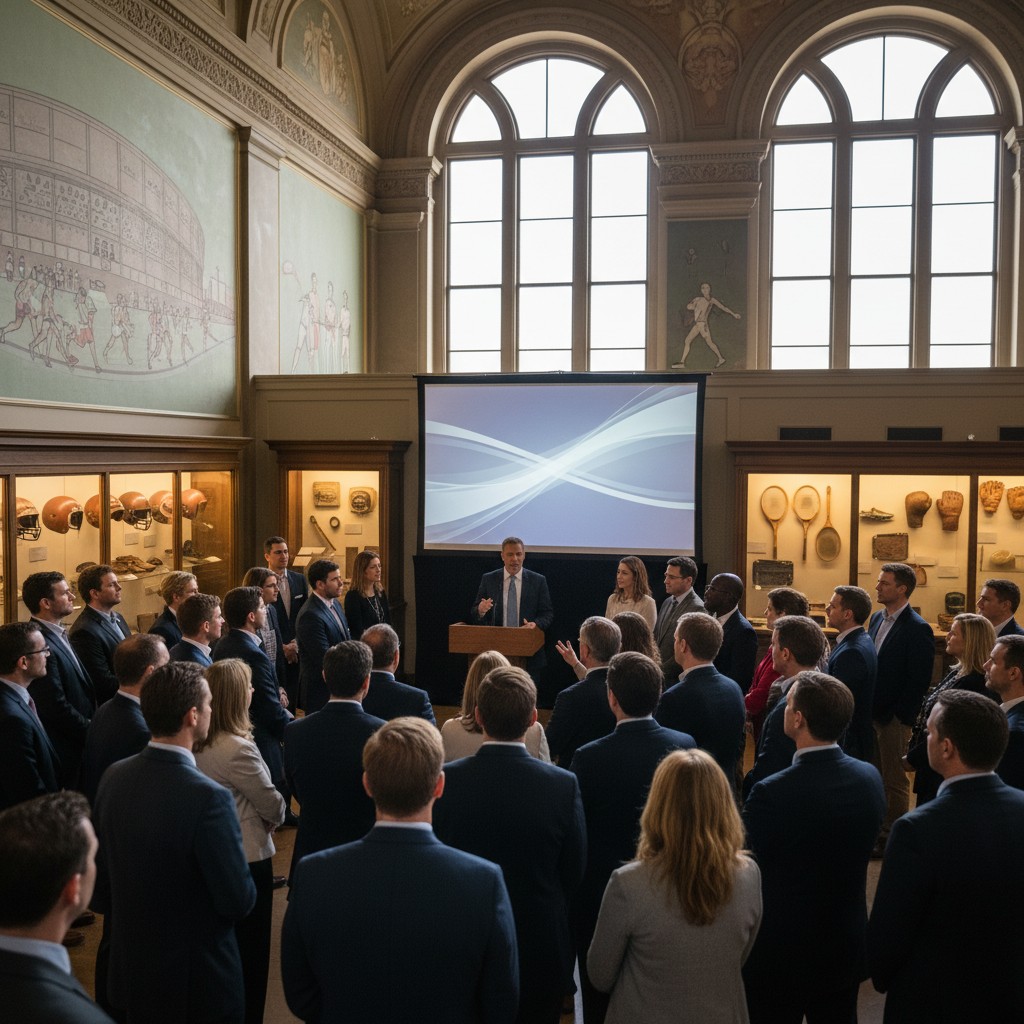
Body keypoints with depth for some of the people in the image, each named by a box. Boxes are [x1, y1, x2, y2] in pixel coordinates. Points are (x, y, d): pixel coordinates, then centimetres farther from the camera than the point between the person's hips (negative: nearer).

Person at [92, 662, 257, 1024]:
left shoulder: (113, 777, -9)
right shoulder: (208, 798, -30)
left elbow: (100, 889, 3)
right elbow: (239, 901, -23)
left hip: (129, 973, 6)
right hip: (196, 981, -6)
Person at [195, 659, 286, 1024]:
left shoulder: (195, 743, -4)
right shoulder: (238, 749, -27)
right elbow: (271, 804, -15)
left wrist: (261, 813, 5)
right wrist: (277, 815, 5)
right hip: (247, 857, -8)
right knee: (250, 945, 10)